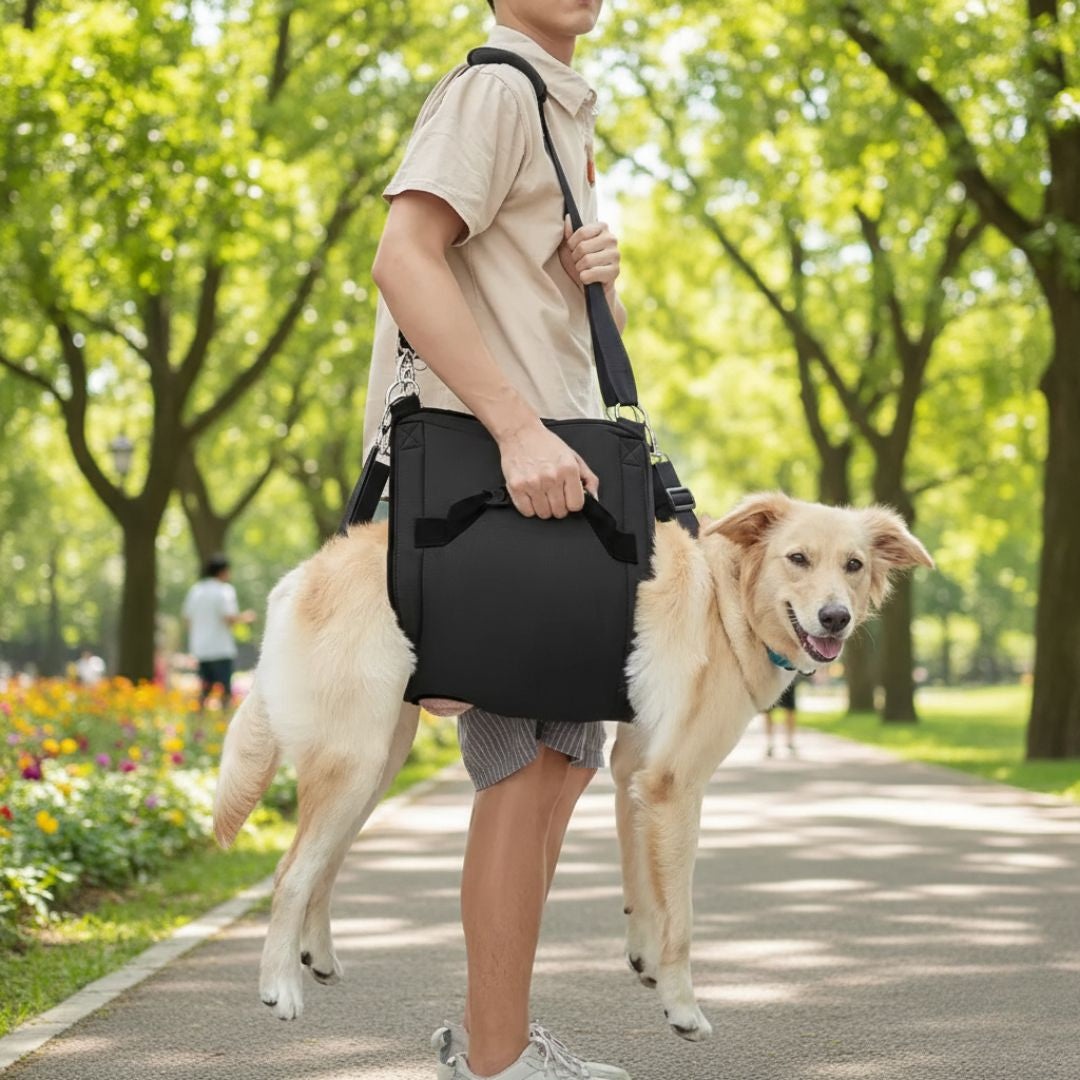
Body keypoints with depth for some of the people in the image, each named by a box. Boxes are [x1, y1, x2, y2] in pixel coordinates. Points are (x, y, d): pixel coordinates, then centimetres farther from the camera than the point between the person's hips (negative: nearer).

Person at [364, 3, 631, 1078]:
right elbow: (404, 257, -22)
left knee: (561, 753, 12)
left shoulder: (563, 117, 24)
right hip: (482, 466, -10)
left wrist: (598, 275, 1)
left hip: (545, 462, 10)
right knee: (534, 756, -12)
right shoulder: (493, 89, -6)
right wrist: (518, 426, -30)